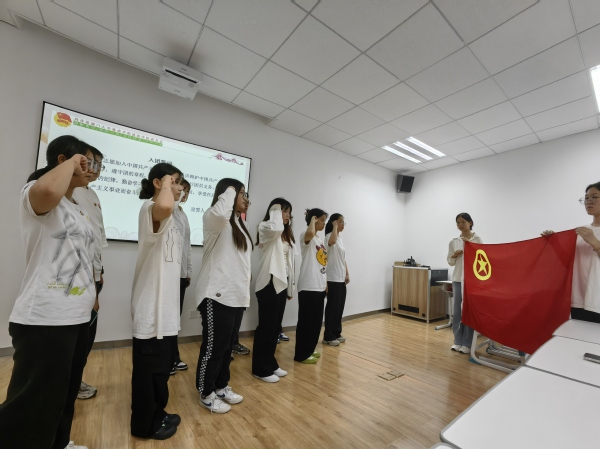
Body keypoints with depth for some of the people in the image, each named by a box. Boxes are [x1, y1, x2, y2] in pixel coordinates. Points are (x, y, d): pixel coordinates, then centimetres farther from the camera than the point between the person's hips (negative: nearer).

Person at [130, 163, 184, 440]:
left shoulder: (170, 217, 14)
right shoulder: (149, 208, -15)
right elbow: (164, 206, -42)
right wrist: (165, 183, -21)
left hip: (166, 304, 10)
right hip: (151, 305, -9)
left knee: (161, 364, 21)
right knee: (149, 365, 8)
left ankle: (155, 415, 39)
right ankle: (145, 424, 28)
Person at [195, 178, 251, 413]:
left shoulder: (239, 223, 15)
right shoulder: (214, 218, -11)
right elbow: (221, 212, -38)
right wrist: (230, 191, -19)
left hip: (234, 293, 9)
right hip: (216, 294, -9)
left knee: (227, 344, 19)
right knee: (213, 345, 5)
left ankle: (221, 387, 36)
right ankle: (206, 394, 26)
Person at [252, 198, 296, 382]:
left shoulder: (286, 234, 16)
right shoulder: (265, 227, -7)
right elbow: (276, 228, -33)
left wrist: (290, 286, 14)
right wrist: (275, 211, -14)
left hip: (282, 283, 8)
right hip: (269, 283, -8)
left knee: (276, 326, 15)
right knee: (266, 326, 2)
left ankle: (271, 364, 30)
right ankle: (261, 369, 17)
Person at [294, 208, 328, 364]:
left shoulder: (320, 240, 16)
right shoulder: (306, 236, -11)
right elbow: (310, 233, -38)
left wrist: (325, 283, 15)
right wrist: (312, 220, -18)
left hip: (319, 286, 9)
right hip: (308, 287, -9)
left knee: (316, 320, 17)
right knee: (306, 320, 2)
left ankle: (309, 350, 32)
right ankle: (301, 354, 17)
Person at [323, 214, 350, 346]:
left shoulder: (340, 239, 16)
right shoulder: (329, 236, -12)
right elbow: (332, 241, -39)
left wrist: (347, 274, 11)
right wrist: (335, 226, -24)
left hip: (341, 279, 9)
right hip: (332, 279, -9)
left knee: (339, 307, 15)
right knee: (332, 307, 0)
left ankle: (336, 333, 28)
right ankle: (328, 337, 12)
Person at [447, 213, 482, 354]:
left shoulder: (477, 239, -1)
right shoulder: (453, 242, 6)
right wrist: (454, 256, -11)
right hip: (457, 279, 3)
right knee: (457, 311, 6)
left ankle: (467, 343, 13)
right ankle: (457, 341, 18)